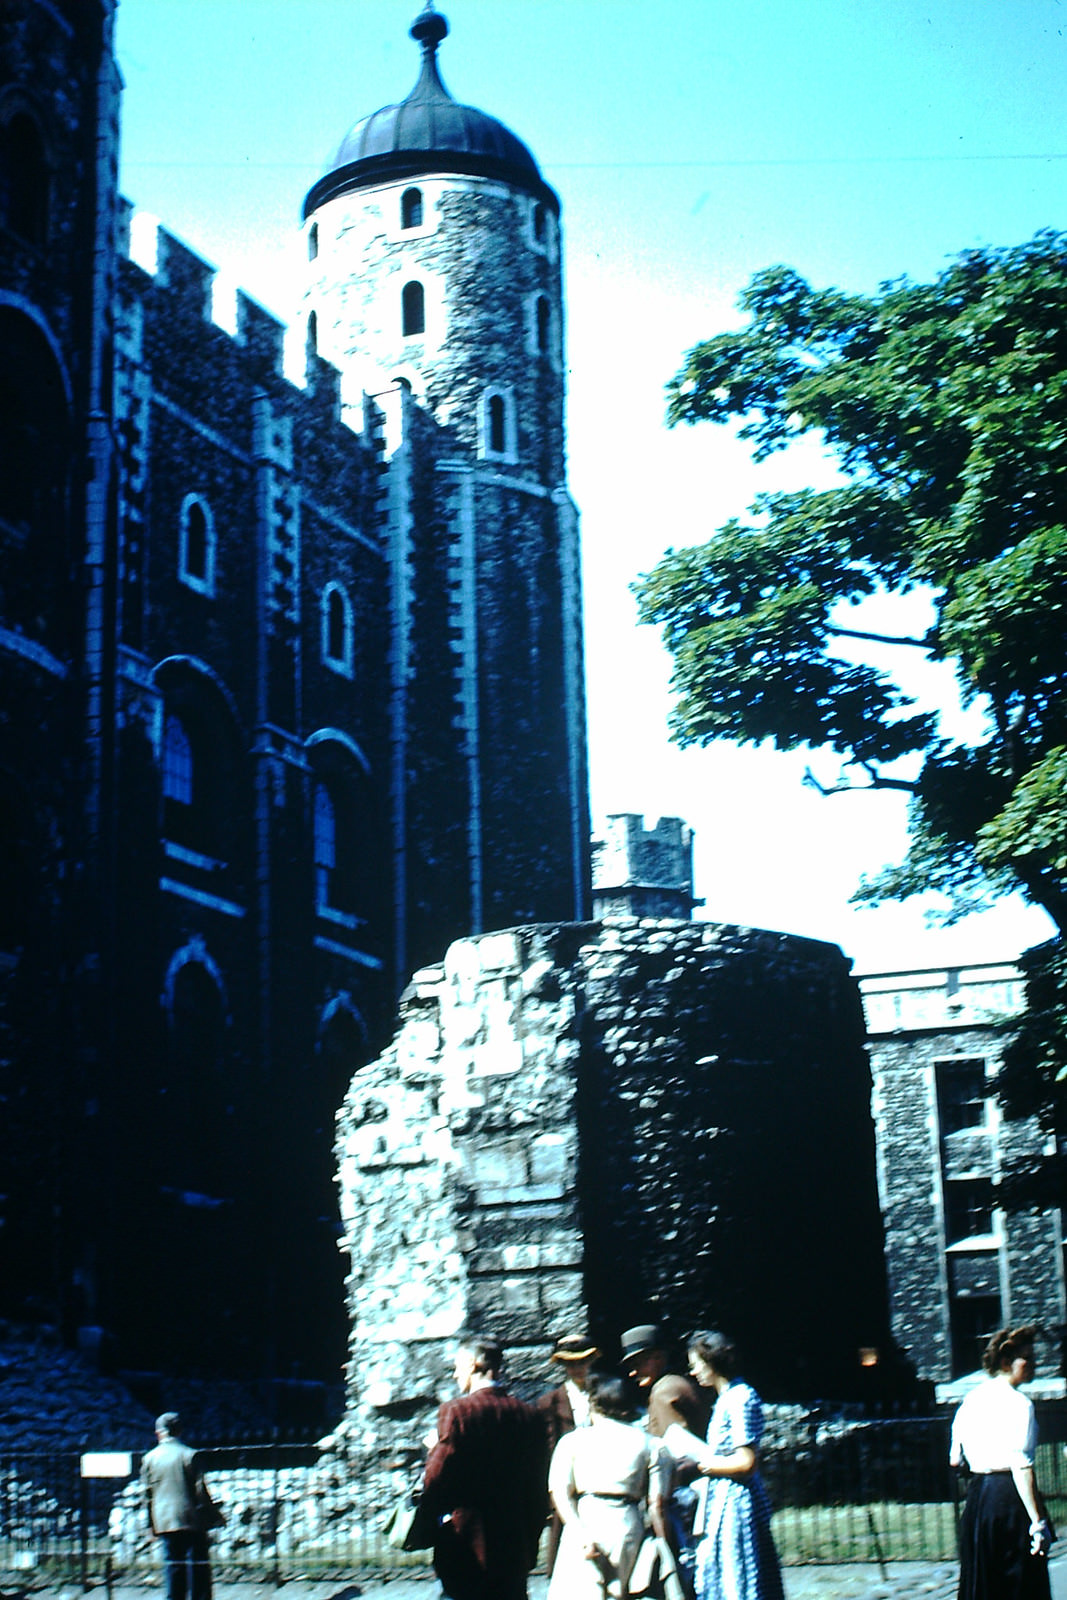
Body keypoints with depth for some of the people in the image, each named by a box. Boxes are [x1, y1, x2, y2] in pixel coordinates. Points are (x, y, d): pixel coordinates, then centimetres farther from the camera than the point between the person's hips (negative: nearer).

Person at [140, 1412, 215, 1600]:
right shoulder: (189, 1455, -5)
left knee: (172, 1567, 7)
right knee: (198, 1567, 1)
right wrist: (211, 1514, 4)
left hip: (164, 1522, 3)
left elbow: (147, 1494, 7)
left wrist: (153, 1524, 14)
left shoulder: (149, 1458, 5)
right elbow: (200, 1490, -6)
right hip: (191, 1521, -3)